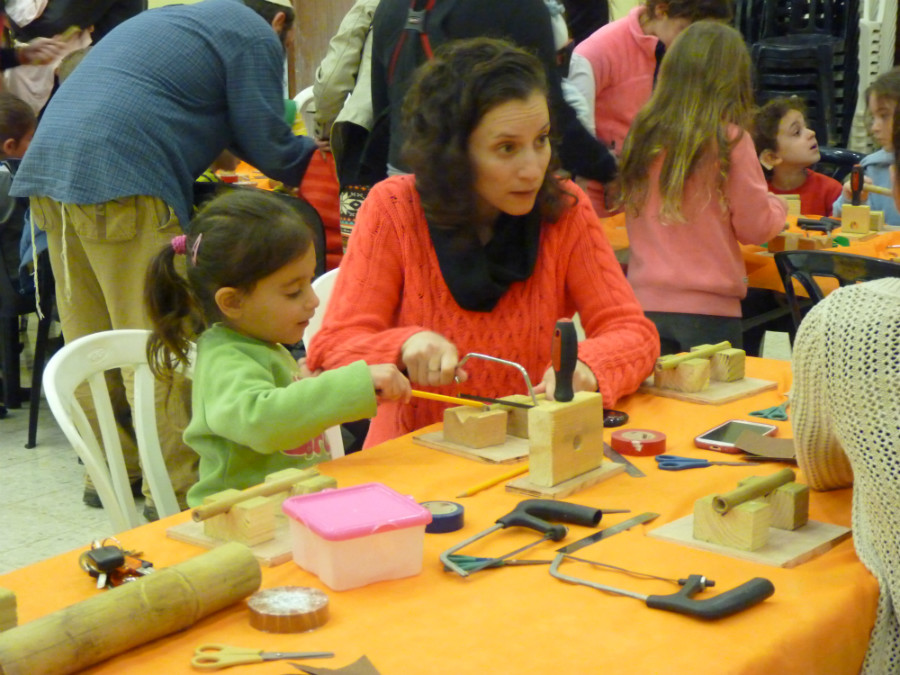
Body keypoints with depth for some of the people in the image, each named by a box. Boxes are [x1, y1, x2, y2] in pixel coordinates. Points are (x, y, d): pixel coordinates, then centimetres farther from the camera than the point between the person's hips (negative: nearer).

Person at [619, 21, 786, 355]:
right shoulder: (731, 140, -11)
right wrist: (777, 207, 18)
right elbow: (755, 227, -4)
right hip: (709, 307, -4)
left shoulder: (641, 135, 1)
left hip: (645, 301, 4)